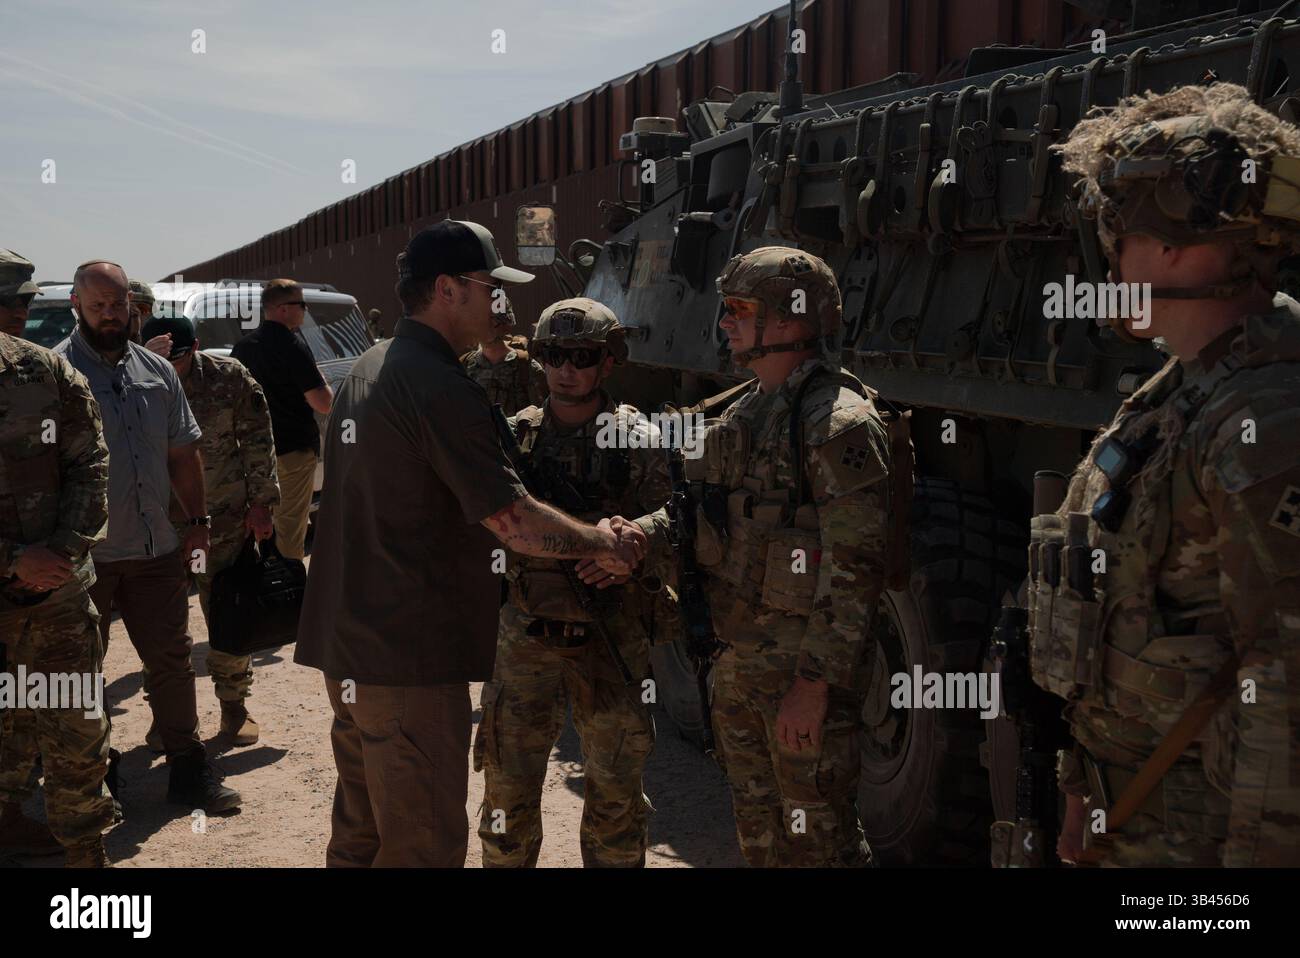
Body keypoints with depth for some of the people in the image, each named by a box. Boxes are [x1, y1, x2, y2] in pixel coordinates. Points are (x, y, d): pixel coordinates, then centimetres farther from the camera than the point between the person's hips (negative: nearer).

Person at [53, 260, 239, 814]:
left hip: (156, 548, 4)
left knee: (171, 660, 9)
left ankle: (188, 772, 20)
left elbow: (182, 455, 15)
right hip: (84, 555, -4)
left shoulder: (157, 371, 8)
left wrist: (198, 522, 11)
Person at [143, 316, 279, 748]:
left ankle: (234, 705, 26)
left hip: (225, 521, 0)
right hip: (159, 525, 1)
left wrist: (260, 502, -2)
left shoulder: (229, 376, -5)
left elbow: (257, 439, 1)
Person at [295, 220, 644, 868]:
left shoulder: (366, 371, 13)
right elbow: (512, 521, -20)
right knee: (422, 844, 0)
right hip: (411, 658, -10)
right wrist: (601, 543, -3)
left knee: (362, 831, 21)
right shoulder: (440, 387, -18)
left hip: (344, 644, 10)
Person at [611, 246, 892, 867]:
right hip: (737, 664, 9)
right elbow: (695, 505, 15)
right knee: (758, 833, 22)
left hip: (803, 670, -9)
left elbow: (855, 567, -22)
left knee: (817, 840, 3)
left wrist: (815, 682, -24)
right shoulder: (743, 414, 13)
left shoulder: (840, 423, -18)